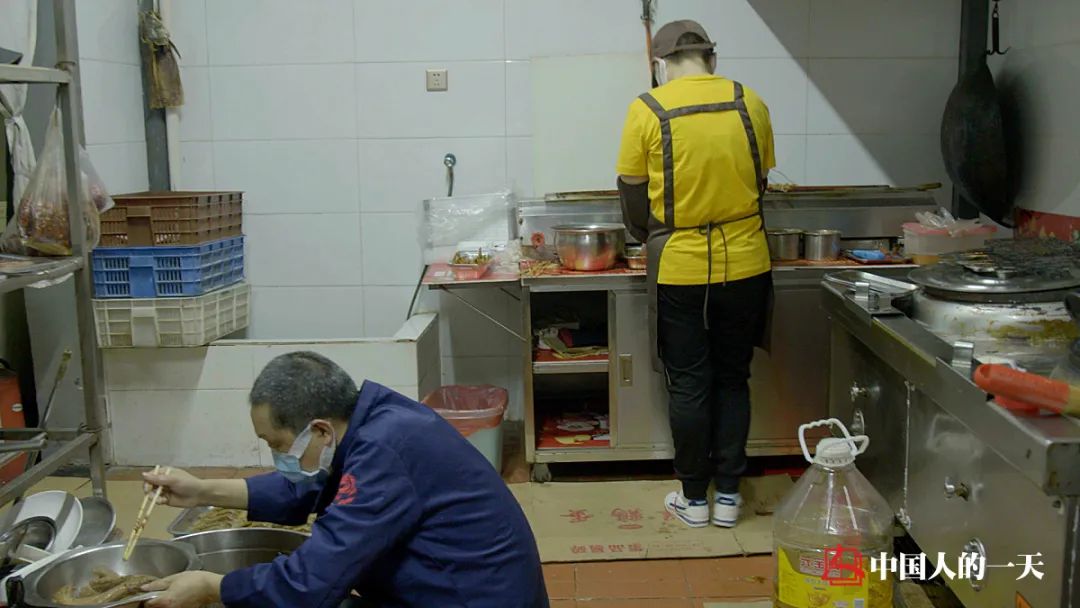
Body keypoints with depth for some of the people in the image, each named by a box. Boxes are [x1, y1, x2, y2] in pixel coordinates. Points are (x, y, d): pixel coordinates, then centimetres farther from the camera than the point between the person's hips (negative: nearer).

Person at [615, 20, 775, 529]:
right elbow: (760, 183, 9)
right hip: (744, 264, 3)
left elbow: (633, 197, 1)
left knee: (689, 386, 10)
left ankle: (694, 497, 21)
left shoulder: (647, 110, -8)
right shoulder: (751, 104, 0)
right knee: (732, 380, 15)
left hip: (679, 271, -2)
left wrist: (648, 238, 20)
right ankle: (728, 494, 22)